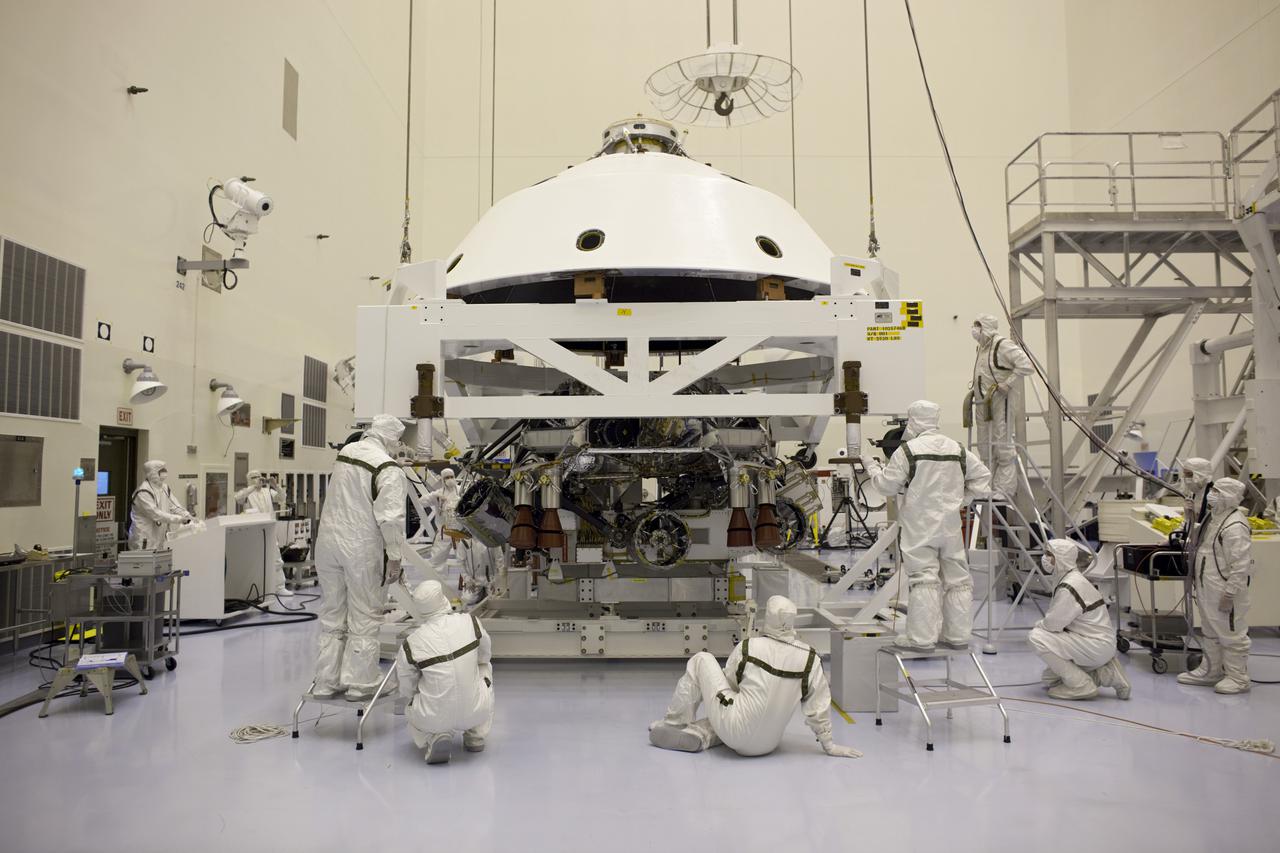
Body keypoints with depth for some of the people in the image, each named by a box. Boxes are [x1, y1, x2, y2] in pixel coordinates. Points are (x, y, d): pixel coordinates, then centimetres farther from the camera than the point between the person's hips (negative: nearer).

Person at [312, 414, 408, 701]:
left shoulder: (345, 452, 5)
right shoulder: (389, 469, -16)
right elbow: (391, 517, -19)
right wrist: (395, 557, -13)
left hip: (328, 541, 6)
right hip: (362, 549, -6)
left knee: (331, 614, 16)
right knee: (364, 617, 8)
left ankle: (325, 682, 24)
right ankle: (359, 684, 15)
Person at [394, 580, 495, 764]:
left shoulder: (409, 645, -10)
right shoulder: (471, 622, -9)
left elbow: (407, 691, 3)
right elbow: (485, 655, 11)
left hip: (434, 718, 0)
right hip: (475, 713, 1)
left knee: (411, 709, 34)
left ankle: (434, 738, 3)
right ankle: (476, 737, 26)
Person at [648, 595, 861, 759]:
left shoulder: (747, 647, -8)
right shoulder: (811, 658, -6)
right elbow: (818, 706, 2)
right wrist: (829, 745, 15)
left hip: (735, 732, -3)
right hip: (767, 744, 4)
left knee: (701, 660, 12)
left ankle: (675, 723, 19)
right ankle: (698, 735, 7)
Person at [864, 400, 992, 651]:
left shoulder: (907, 450, -10)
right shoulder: (958, 449, 8)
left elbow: (886, 486, -6)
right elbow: (982, 478, 12)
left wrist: (871, 466, 10)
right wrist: (960, 499, 16)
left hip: (919, 527, -5)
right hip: (951, 525, 5)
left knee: (923, 578, -3)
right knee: (957, 578, 11)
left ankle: (922, 638, -2)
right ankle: (958, 635, 18)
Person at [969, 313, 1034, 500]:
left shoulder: (1003, 345, -11)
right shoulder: (981, 348, 16)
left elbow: (1026, 365, -20)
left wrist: (1006, 384, -19)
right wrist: (974, 388, 15)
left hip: (1000, 402, -9)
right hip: (982, 404, 9)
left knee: (1003, 446, -5)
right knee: (985, 448, 13)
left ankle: (1005, 490, 0)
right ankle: (990, 487, 23)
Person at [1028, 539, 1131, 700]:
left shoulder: (1069, 587, -25)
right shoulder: (1065, 579, 7)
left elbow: (1053, 624, -22)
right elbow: (1056, 620, 14)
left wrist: (1038, 625, -3)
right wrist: (1042, 624, -3)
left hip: (1097, 645, -10)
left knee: (1037, 637, -21)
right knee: (1048, 678, 18)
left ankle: (1081, 685, -10)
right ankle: (1104, 673, 15)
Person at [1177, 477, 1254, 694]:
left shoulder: (1235, 527, -21)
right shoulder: (1214, 518, 11)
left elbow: (1241, 565, -23)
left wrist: (1230, 594, -22)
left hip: (1225, 592, -10)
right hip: (1208, 589, 11)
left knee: (1231, 634, 2)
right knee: (1210, 633, 20)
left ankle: (1238, 678, 14)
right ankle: (1210, 671, 32)